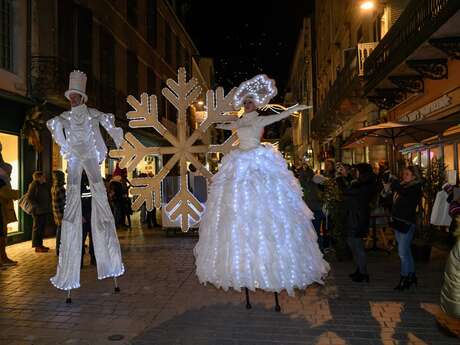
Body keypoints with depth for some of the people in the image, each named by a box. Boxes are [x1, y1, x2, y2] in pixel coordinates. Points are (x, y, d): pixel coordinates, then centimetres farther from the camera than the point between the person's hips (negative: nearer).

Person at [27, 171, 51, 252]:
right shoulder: (33, 185, -9)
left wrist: (48, 203, 9)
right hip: (37, 210, -8)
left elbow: (49, 196, 23)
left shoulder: (45, 185, 14)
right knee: (37, 227, -2)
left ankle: (40, 244, 21)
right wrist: (37, 205, -18)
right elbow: (30, 197, -15)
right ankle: (37, 246, 4)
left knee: (42, 227, 12)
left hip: (45, 210, 8)